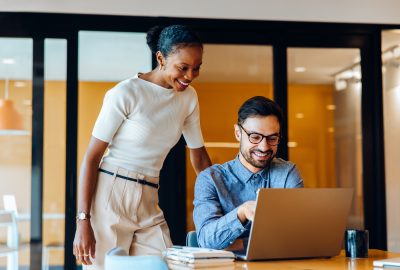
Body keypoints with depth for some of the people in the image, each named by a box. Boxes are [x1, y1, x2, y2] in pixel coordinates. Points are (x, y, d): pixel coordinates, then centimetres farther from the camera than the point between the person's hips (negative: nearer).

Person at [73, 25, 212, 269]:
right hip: (110, 197, -5)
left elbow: (199, 157, 15)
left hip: (149, 203, 5)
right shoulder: (125, 93, -11)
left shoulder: (189, 97, 7)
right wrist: (83, 221, -15)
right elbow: (91, 157, -10)